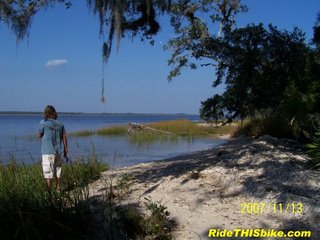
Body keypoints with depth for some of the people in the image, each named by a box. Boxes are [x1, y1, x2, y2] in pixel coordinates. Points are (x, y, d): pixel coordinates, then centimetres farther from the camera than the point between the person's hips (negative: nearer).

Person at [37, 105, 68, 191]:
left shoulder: (43, 123, -8)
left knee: (48, 173, -1)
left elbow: (39, 136, 2)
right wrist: (65, 149, 13)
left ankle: (49, 191, -1)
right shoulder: (60, 124, 6)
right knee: (58, 171, 15)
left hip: (48, 151, -5)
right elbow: (64, 137, 6)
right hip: (58, 151, 5)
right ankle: (58, 189, 23)